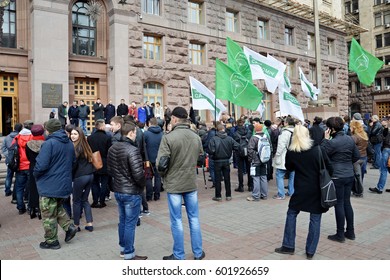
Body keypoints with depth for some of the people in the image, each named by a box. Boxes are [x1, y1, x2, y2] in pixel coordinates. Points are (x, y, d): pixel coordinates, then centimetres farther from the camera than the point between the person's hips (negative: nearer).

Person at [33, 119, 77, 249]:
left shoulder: (49, 143, -19)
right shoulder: (69, 143, 6)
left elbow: (41, 165, -25)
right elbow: (73, 161, 15)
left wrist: (36, 174, -5)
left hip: (50, 186, -7)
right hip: (64, 184, 8)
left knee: (49, 215, 8)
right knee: (58, 208, 27)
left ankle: (51, 241, 19)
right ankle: (69, 226, 14)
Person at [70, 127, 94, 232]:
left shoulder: (76, 147, -12)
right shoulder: (85, 145, 11)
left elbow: (74, 164, -12)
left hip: (80, 177, -7)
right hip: (90, 175, 7)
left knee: (77, 201, 7)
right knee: (85, 200, 15)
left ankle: (76, 225, 16)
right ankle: (89, 224, 15)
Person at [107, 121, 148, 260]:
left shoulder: (112, 148, 3)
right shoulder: (132, 150, -22)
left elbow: (109, 168, 12)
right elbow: (138, 174, -25)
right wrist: (142, 185, -6)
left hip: (118, 190, 8)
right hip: (132, 192, -8)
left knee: (122, 220, 21)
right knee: (130, 224, 3)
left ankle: (123, 248, 35)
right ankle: (129, 254, 14)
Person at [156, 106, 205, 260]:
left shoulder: (168, 137, -17)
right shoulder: (196, 137, 0)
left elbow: (161, 163, -17)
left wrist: (164, 174, 2)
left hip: (174, 184, -4)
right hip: (191, 183, 4)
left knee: (176, 221, 7)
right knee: (194, 218, 15)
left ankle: (179, 256, 19)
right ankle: (198, 252, 26)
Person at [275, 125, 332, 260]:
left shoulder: (291, 152, -6)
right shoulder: (318, 149, -8)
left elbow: (289, 167, 10)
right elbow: (329, 167, -3)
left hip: (301, 189, 0)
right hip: (318, 188, 0)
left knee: (291, 214, 16)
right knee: (315, 219, 8)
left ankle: (288, 246, 19)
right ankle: (310, 251, 14)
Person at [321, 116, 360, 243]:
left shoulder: (332, 142, -19)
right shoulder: (350, 139, 4)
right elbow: (357, 156, 10)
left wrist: (325, 139, -10)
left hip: (337, 177, -7)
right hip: (349, 175, 7)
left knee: (339, 204, 2)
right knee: (347, 203, 16)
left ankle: (340, 235, 13)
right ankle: (350, 232, 25)